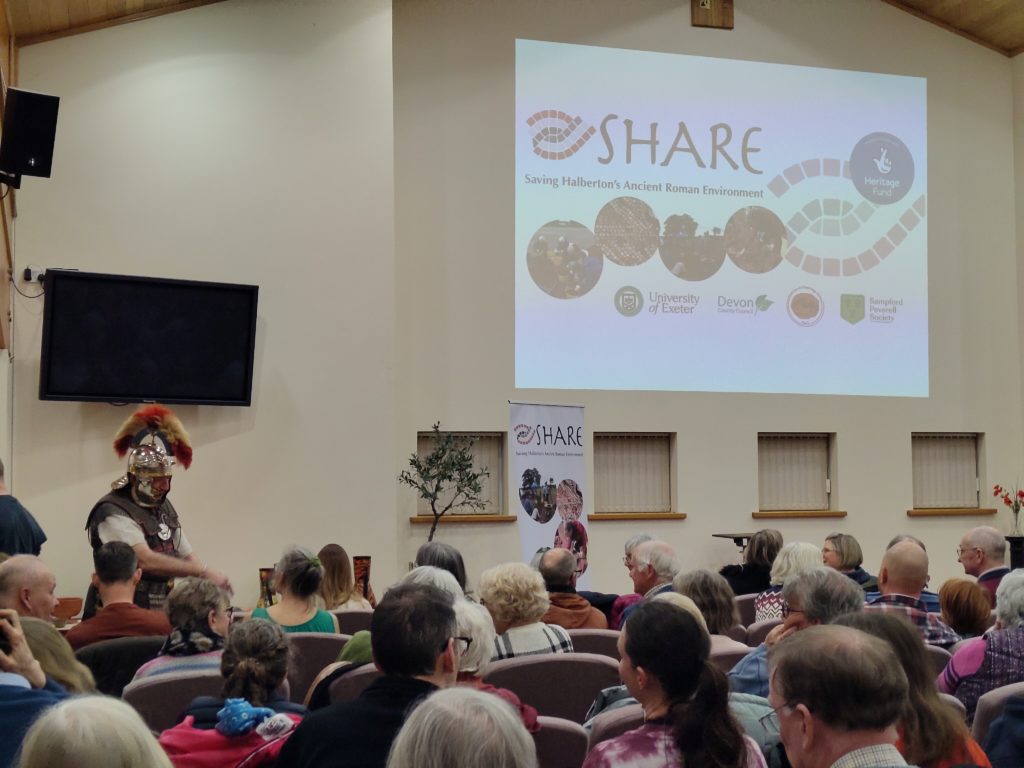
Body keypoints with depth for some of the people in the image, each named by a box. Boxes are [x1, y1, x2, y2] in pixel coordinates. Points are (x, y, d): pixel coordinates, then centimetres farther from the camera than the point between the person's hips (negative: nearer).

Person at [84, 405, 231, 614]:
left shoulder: (165, 508, 12)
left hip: (160, 617, 7)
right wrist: (204, 571, -24)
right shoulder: (113, 513, -14)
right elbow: (145, 561, -25)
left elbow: (187, 557, 14)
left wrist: (213, 583, -4)